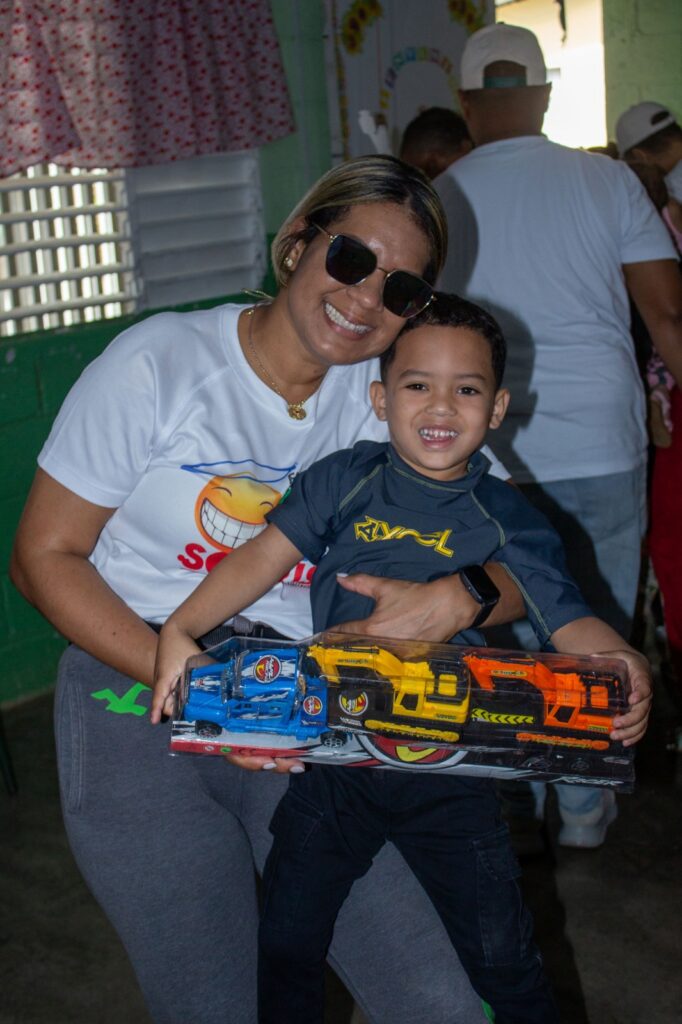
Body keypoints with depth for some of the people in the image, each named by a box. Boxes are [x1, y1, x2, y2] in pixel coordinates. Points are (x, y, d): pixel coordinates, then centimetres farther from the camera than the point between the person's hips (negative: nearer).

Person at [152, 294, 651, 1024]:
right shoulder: (343, 481, -4)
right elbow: (267, 555, -11)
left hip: (448, 773, -1)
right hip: (332, 757, 1)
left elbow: (569, 620, -13)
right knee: (285, 948, 15)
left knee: (503, 959, 8)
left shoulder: (508, 521, -6)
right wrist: (182, 628, -26)